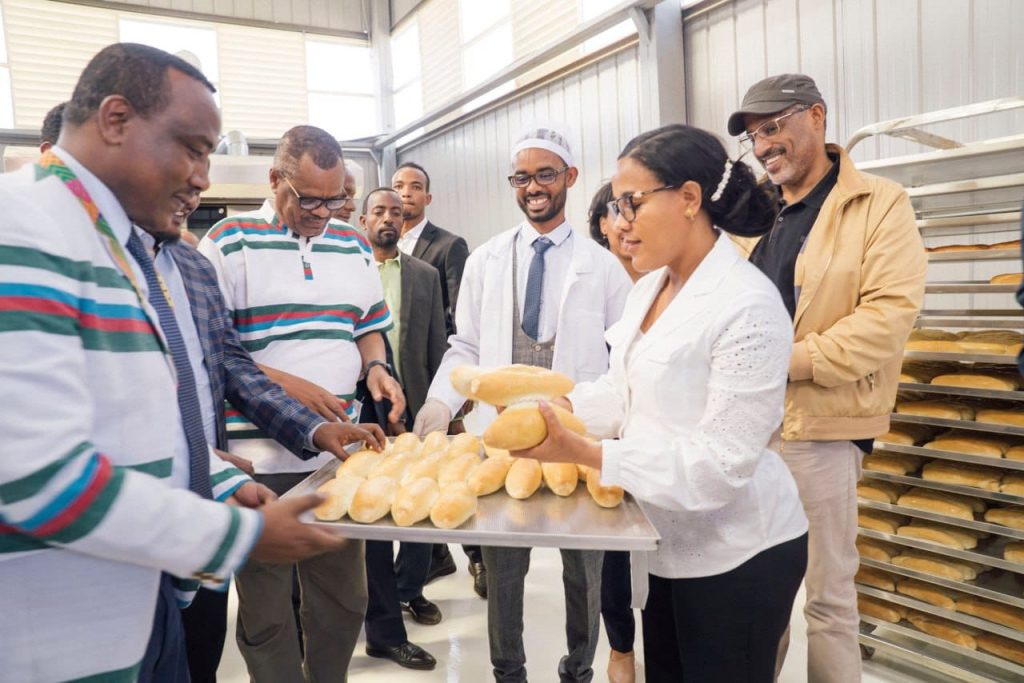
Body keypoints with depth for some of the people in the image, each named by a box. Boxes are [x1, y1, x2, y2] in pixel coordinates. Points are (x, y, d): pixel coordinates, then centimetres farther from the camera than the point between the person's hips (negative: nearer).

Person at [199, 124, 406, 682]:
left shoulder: (353, 245, 11)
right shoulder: (229, 242, -4)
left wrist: (374, 367, -1)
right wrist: (286, 386, -18)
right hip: (258, 458, -4)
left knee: (343, 597, 14)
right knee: (266, 610, 9)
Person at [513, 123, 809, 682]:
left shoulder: (748, 307, -23)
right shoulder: (649, 287, 4)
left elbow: (722, 463, -25)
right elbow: (623, 392, 6)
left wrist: (583, 454, -31)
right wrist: (555, 406, -13)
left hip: (736, 556, -7)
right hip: (669, 541, 8)